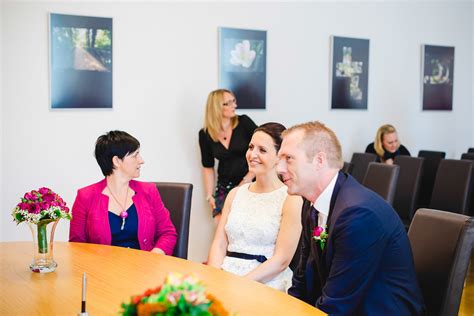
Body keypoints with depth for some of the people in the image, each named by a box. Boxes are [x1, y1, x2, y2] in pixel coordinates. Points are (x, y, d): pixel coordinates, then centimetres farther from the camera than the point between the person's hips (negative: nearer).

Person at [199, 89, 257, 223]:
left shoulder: (244, 123, -5)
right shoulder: (205, 134, 2)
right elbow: (208, 167, 11)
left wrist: (247, 179, -9)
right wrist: (209, 196, 7)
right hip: (224, 188, 2)